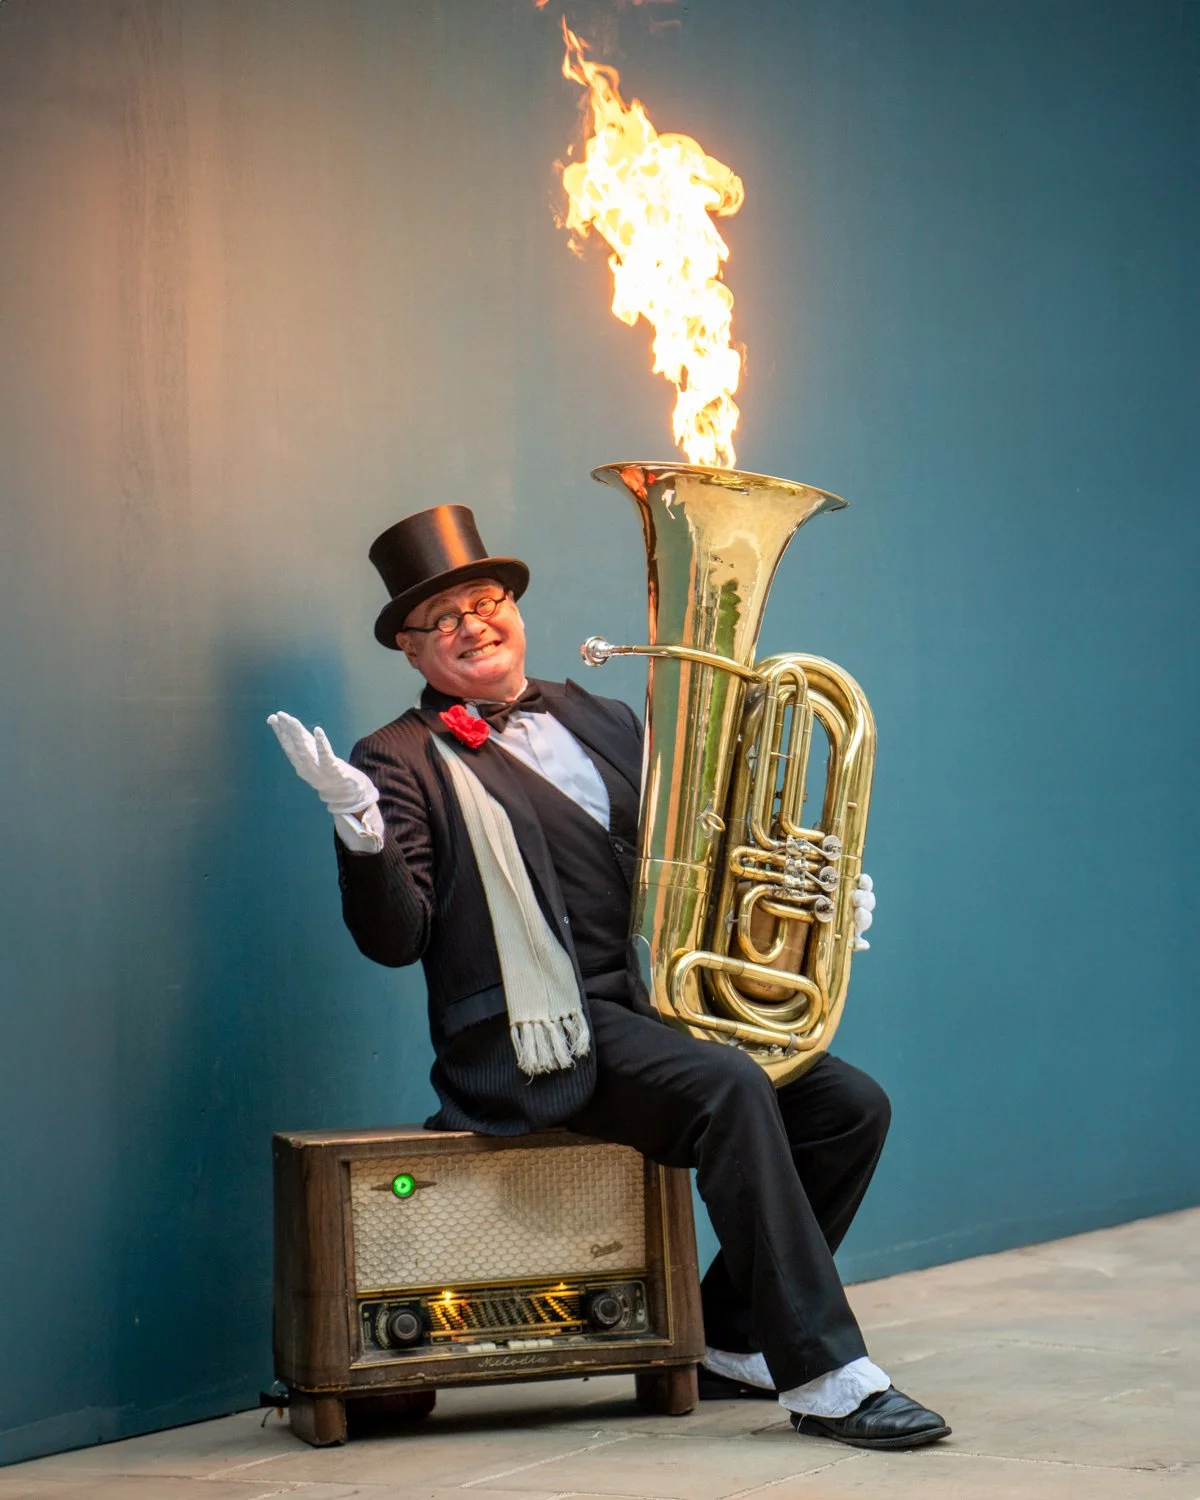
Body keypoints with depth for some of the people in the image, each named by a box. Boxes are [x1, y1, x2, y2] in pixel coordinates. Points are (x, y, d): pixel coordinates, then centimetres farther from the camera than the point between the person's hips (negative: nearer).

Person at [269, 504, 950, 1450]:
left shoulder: (602, 723, 19)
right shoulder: (405, 762, 1)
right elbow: (396, 939, -8)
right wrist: (363, 839, -27)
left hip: (653, 1007, 7)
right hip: (547, 1035, -7)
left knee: (852, 1107, -4)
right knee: (729, 1088, -30)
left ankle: (732, 1340, 8)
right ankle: (826, 1376, -28)